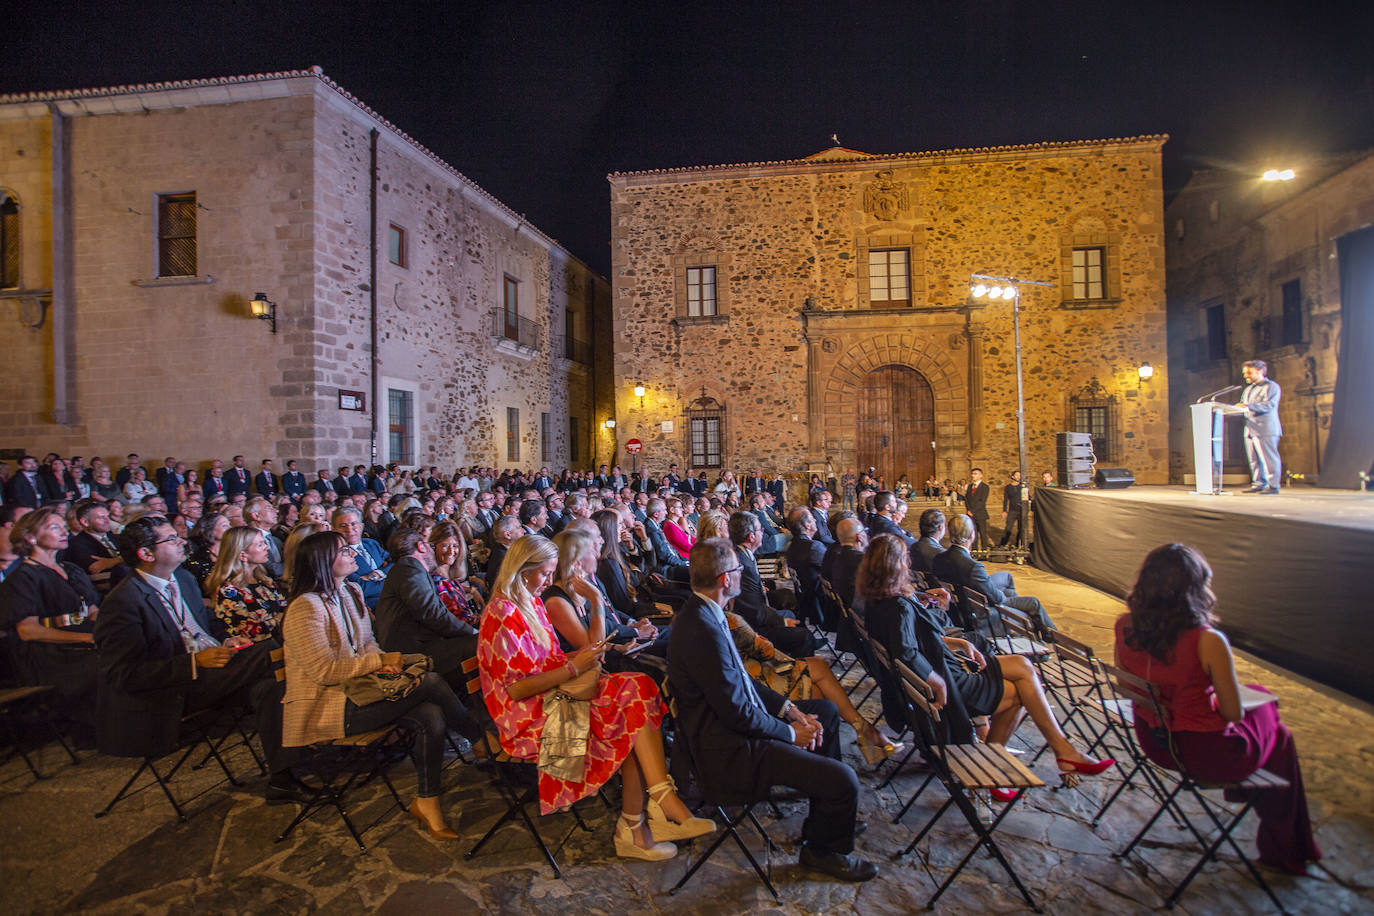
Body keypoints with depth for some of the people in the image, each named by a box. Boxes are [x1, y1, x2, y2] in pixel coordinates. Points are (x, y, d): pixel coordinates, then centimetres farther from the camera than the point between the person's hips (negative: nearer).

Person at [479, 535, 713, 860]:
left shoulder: (531, 603, 13)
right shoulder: (501, 615, -15)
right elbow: (516, 689, -19)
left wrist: (578, 659, 1)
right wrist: (573, 668, -18)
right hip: (529, 716, -8)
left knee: (635, 693, -15)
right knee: (632, 724, -18)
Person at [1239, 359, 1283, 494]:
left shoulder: (1271, 386, -2)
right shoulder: (1248, 389, 22)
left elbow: (1269, 406, -15)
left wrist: (1249, 406, -27)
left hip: (1266, 430, -8)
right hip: (1250, 429, 8)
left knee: (1269, 458, -6)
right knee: (1254, 460, 8)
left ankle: (1273, 485, -3)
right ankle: (1258, 484, 12)